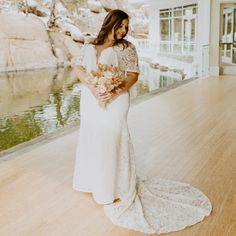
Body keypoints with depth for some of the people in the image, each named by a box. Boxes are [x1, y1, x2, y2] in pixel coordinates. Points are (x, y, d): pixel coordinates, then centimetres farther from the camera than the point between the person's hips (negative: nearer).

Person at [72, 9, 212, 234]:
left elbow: (133, 74, -7)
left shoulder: (127, 47, -2)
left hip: (114, 101, -5)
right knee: (91, 139, 14)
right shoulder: (89, 46, 8)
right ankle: (95, 181, 34)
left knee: (112, 140, -2)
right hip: (90, 100, 5)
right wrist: (91, 87, -15)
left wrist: (116, 92, -23)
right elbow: (78, 67, 3)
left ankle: (116, 190, 13)